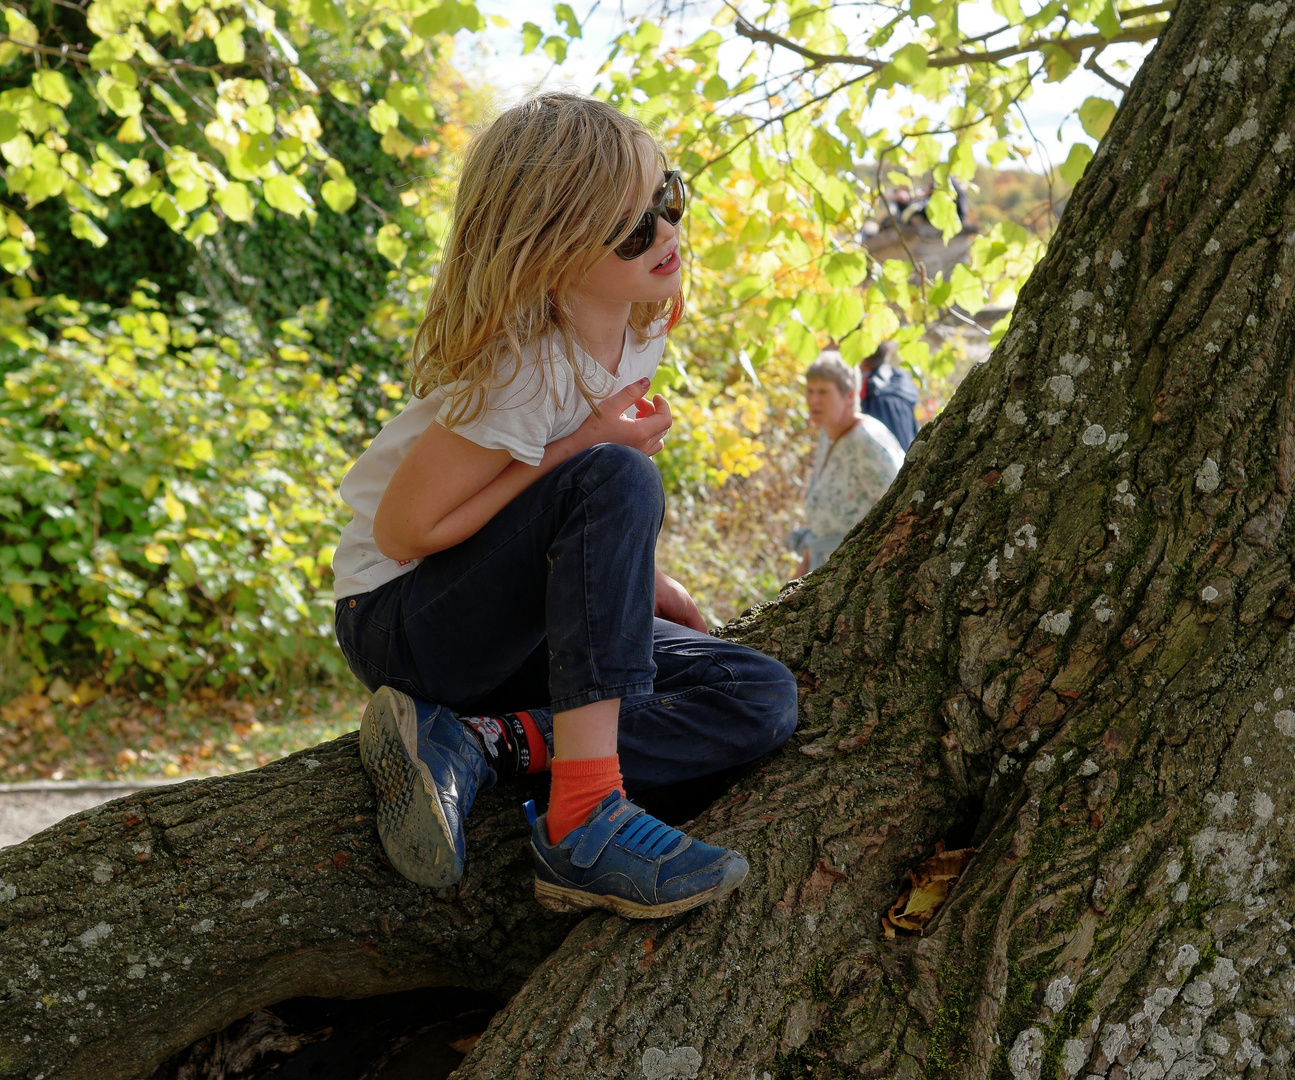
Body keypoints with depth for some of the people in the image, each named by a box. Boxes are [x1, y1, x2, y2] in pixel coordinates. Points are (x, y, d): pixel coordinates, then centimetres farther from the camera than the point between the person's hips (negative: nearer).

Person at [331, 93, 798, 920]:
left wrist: (641, 581, 1)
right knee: (617, 478, -33)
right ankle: (585, 819, -36)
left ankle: (475, 743, -17)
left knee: (762, 700, -11)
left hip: (522, 627, 8)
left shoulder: (637, 330, -2)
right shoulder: (523, 372, -25)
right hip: (402, 617, -7)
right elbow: (403, 531, -23)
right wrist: (572, 454, -23)